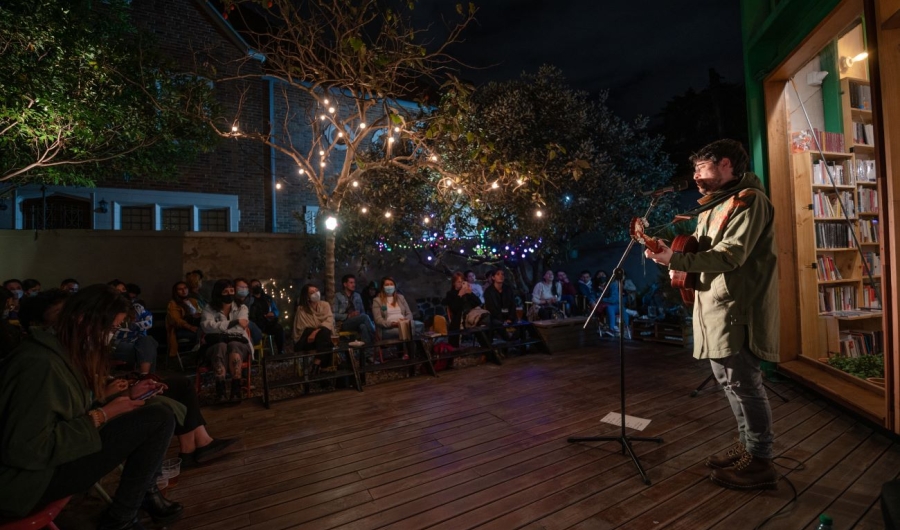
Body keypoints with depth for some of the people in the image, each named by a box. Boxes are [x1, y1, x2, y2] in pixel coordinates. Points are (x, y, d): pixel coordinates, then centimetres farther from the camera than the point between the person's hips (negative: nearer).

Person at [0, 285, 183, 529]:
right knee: (160, 418, -20)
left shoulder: (67, 352, 5)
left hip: (54, 452, 10)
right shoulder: (41, 364, -27)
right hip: (32, 476, -10)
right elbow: (27, 451, -29)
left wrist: (126, 395, -1)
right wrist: (101, 416, -22)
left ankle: (145, 492, 19)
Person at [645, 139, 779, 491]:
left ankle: (760, 462, 11)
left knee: (743, 382, -3)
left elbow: (730, 255, -21)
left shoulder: (748, 200, -10)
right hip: (716, 306, 10)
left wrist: (675, 260, -29)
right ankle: (747, 445, 30)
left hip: (738, 308, -10)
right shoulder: (714, 206, 20)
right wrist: (682, 271, 3)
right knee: (729, 379, 16)